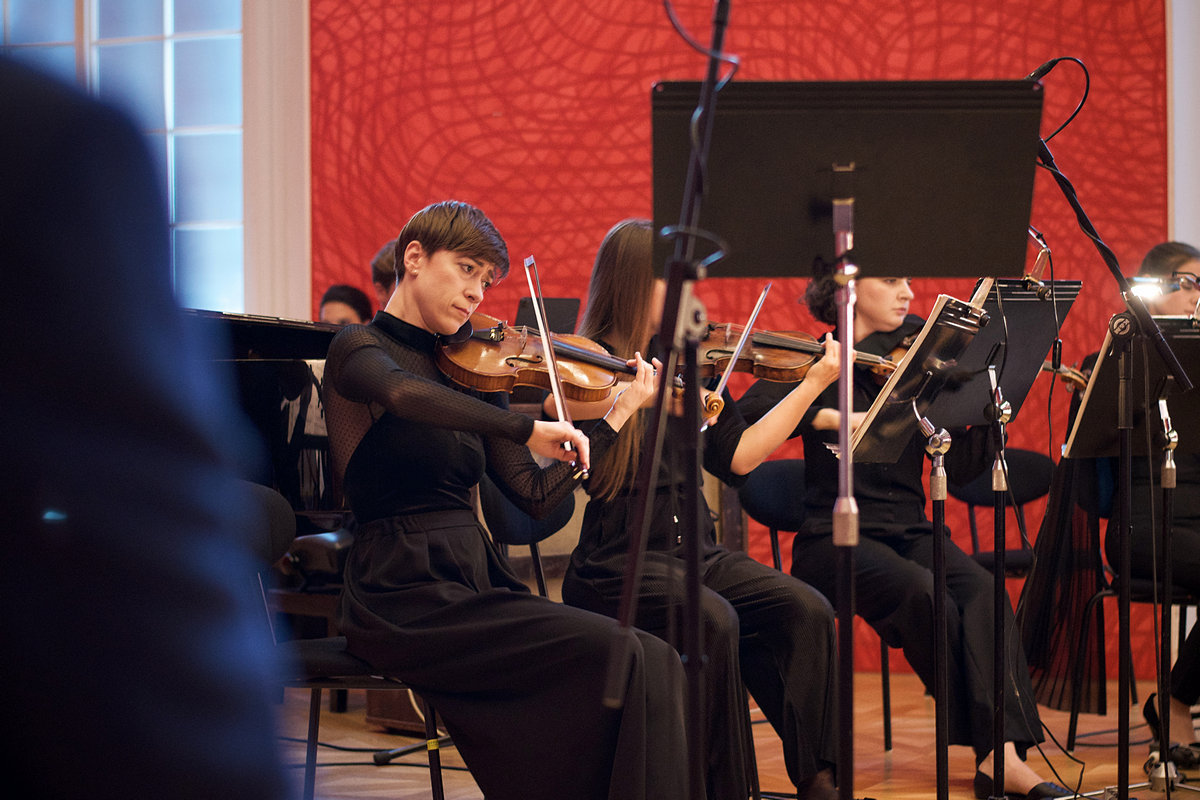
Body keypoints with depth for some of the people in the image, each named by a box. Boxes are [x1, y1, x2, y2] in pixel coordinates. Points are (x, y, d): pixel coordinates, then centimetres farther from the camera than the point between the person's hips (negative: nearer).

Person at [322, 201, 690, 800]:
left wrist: (619, 413, 14)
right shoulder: (359, 347, -2)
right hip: (404, 597, -6)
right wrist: (528, 429, -30)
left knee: (654, 661, -16)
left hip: (475, 580, 7)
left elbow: (536, 496, 15)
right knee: (618, 657, -24)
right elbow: (402, 395, -28)